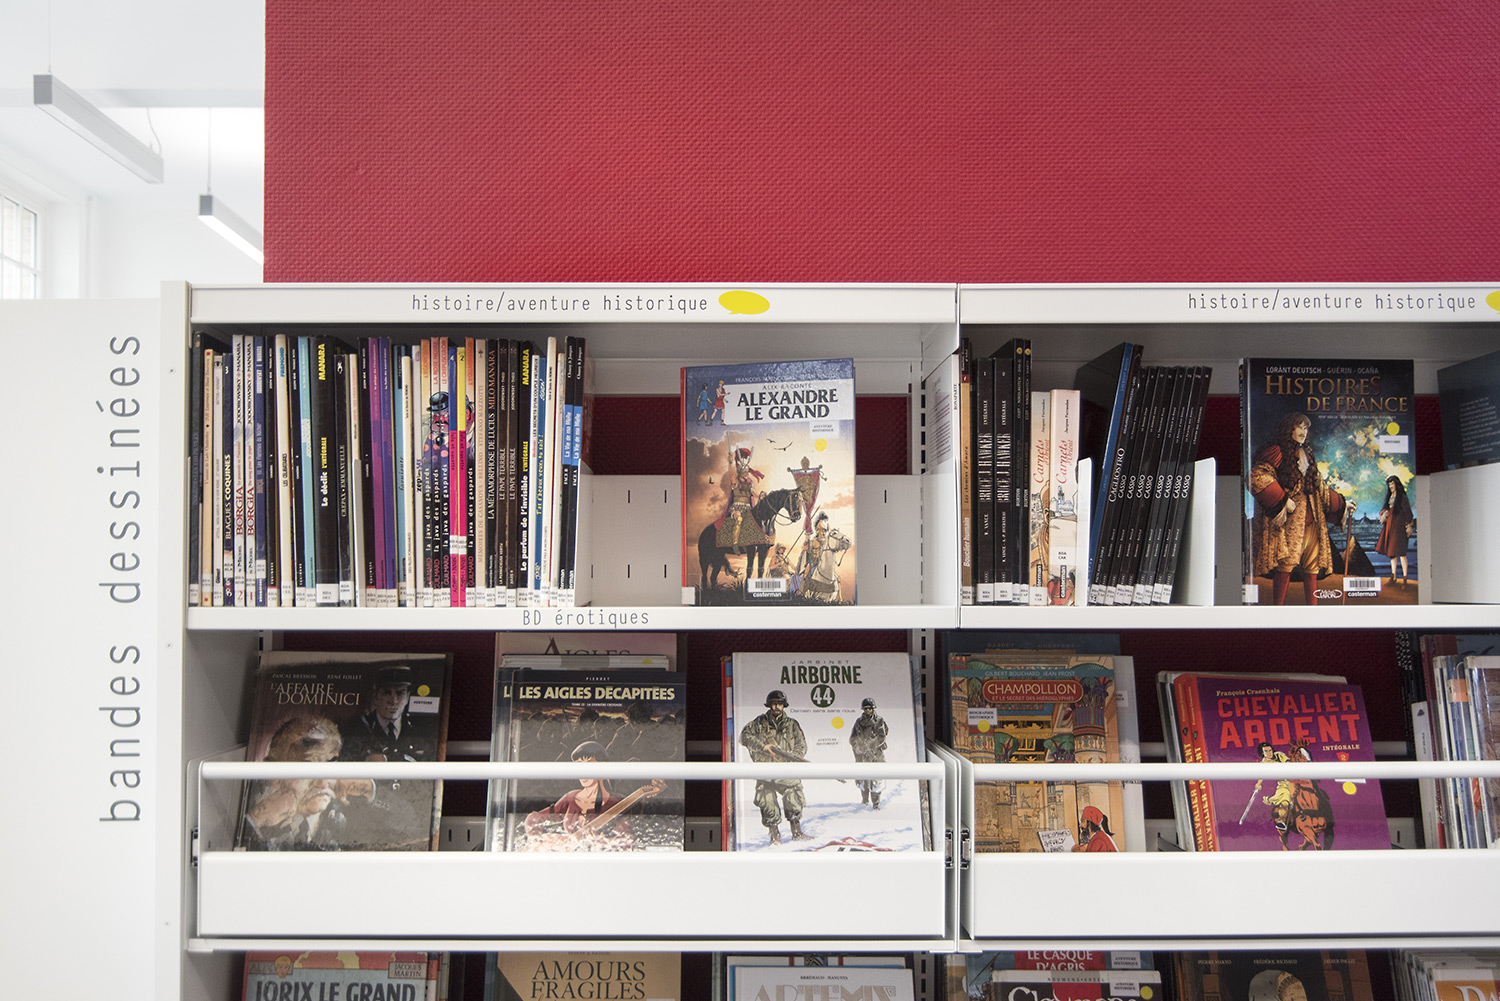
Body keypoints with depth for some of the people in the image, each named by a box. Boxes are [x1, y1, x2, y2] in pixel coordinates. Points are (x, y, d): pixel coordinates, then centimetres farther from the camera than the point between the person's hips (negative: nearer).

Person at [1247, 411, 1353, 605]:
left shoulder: (1307, 455, 23)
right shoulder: (1277, 452, -1)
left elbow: (1320, 488, 32)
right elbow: (1258, 476, -15)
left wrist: (1342, 503, 35)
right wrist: (1283, 500, -17)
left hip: (1311, 518, 7)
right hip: (1288, 517, -7)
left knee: (1312, 566, 3)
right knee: (1286, 563, -16)